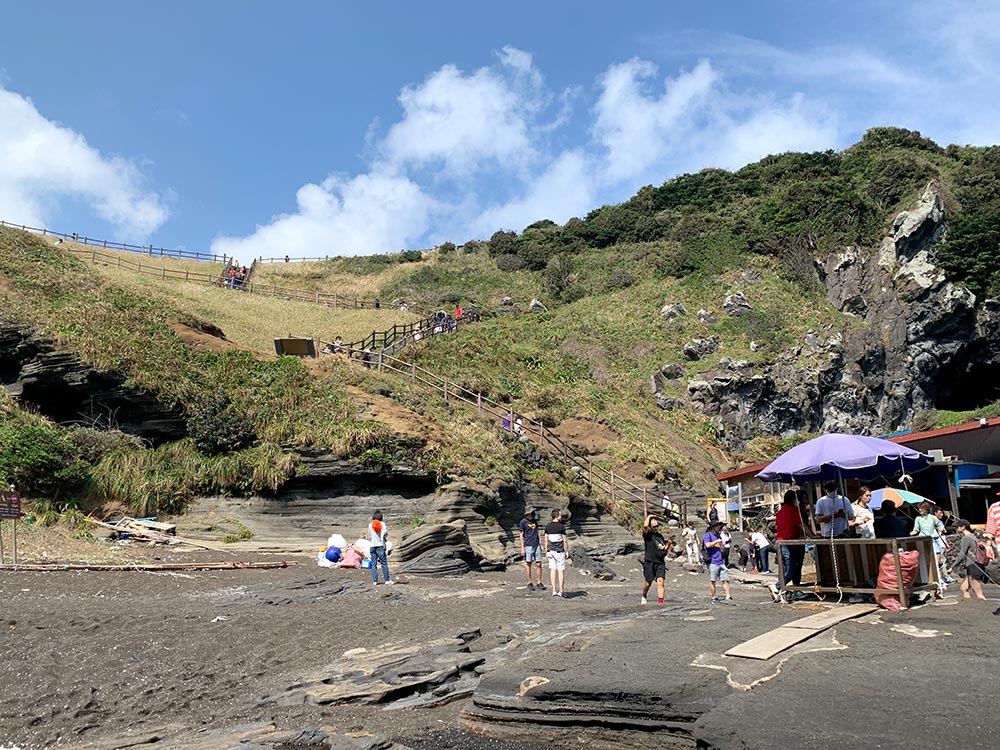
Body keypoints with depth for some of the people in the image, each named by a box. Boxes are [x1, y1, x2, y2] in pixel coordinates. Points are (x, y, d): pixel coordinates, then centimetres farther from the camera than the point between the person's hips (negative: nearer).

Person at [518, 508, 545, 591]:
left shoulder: (535, 521, 13)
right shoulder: (523, 522, -4)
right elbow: (521, 535, -4)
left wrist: (540, 544, 15)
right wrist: (522, 548, -8)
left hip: (536, 545, 5)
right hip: (528, 546, -5)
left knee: (539, 564, 2)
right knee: (528, 564, 2)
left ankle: (539, 583, 7)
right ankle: (529, 583, 11)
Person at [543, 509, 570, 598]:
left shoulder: (547, 526, 3)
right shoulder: (561, 526, -12)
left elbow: (545, 540, 5)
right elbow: (565, 540, -10)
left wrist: (546, 551, 12)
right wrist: (567, 551, -2)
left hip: (551, 550, 5)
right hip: (560, 551, -5)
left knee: (552, 570, 5)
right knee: (561, 571, 1)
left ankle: (554, 590, 5)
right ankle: (561, 591, 3)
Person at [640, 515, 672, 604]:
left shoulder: (660, 536, 17)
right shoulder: (647, 534, -1)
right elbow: (645, 526, -23)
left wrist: (668, 546, 4)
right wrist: (649, 516, -6)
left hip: (660, 562, 4)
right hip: (649, 562, -4)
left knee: (660, 580, -13)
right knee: (648, 582, 6)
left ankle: (660, 600, -17)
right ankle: (643, 597, 32)